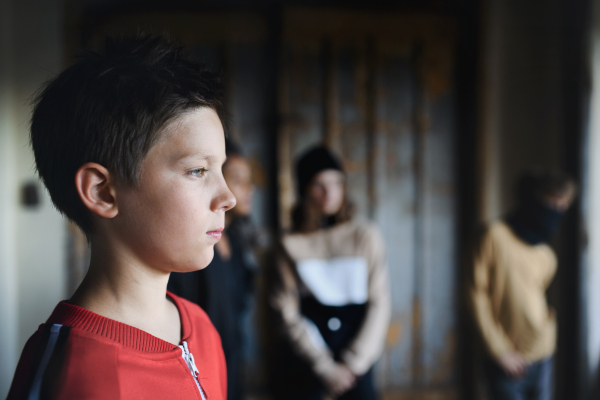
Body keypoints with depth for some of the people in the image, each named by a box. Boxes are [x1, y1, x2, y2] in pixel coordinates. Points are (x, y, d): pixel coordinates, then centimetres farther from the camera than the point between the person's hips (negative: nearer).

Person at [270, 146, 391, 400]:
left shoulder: (365, 235, 1)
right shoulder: (292, 245, -1)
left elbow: (379, 303, -1)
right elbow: (287, 311, -4)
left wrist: (353, 362, -6)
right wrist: (324, 367, -10)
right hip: (304, 360, 0)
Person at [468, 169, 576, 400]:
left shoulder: (547, 256, 6)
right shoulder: (496, 236, -7)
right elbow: (478, 294, -8)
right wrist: (499, 350, -9)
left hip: (542, 357, 4)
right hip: (507, 362, -4)